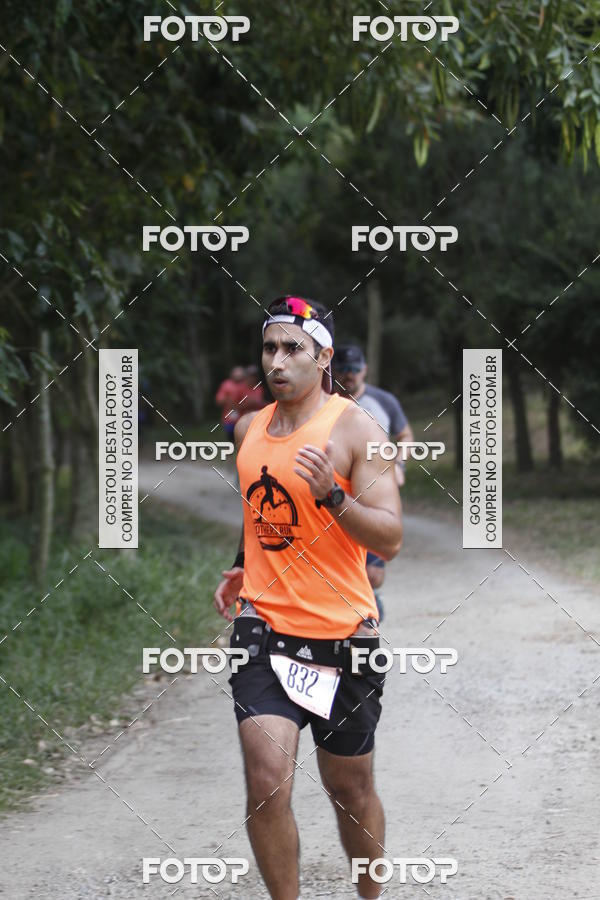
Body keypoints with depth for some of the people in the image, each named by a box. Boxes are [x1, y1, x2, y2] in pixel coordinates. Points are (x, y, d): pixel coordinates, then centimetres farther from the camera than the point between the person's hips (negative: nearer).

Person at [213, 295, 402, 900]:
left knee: (350, 788, 10)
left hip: (342, 633, -3)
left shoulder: (354, 429, -9)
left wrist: (331, 494, -29)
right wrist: (242, 568, 13)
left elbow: (390, 539, -15)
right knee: (266, 781, -12)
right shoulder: (250, 428, 8)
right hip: (263, 627, 3)